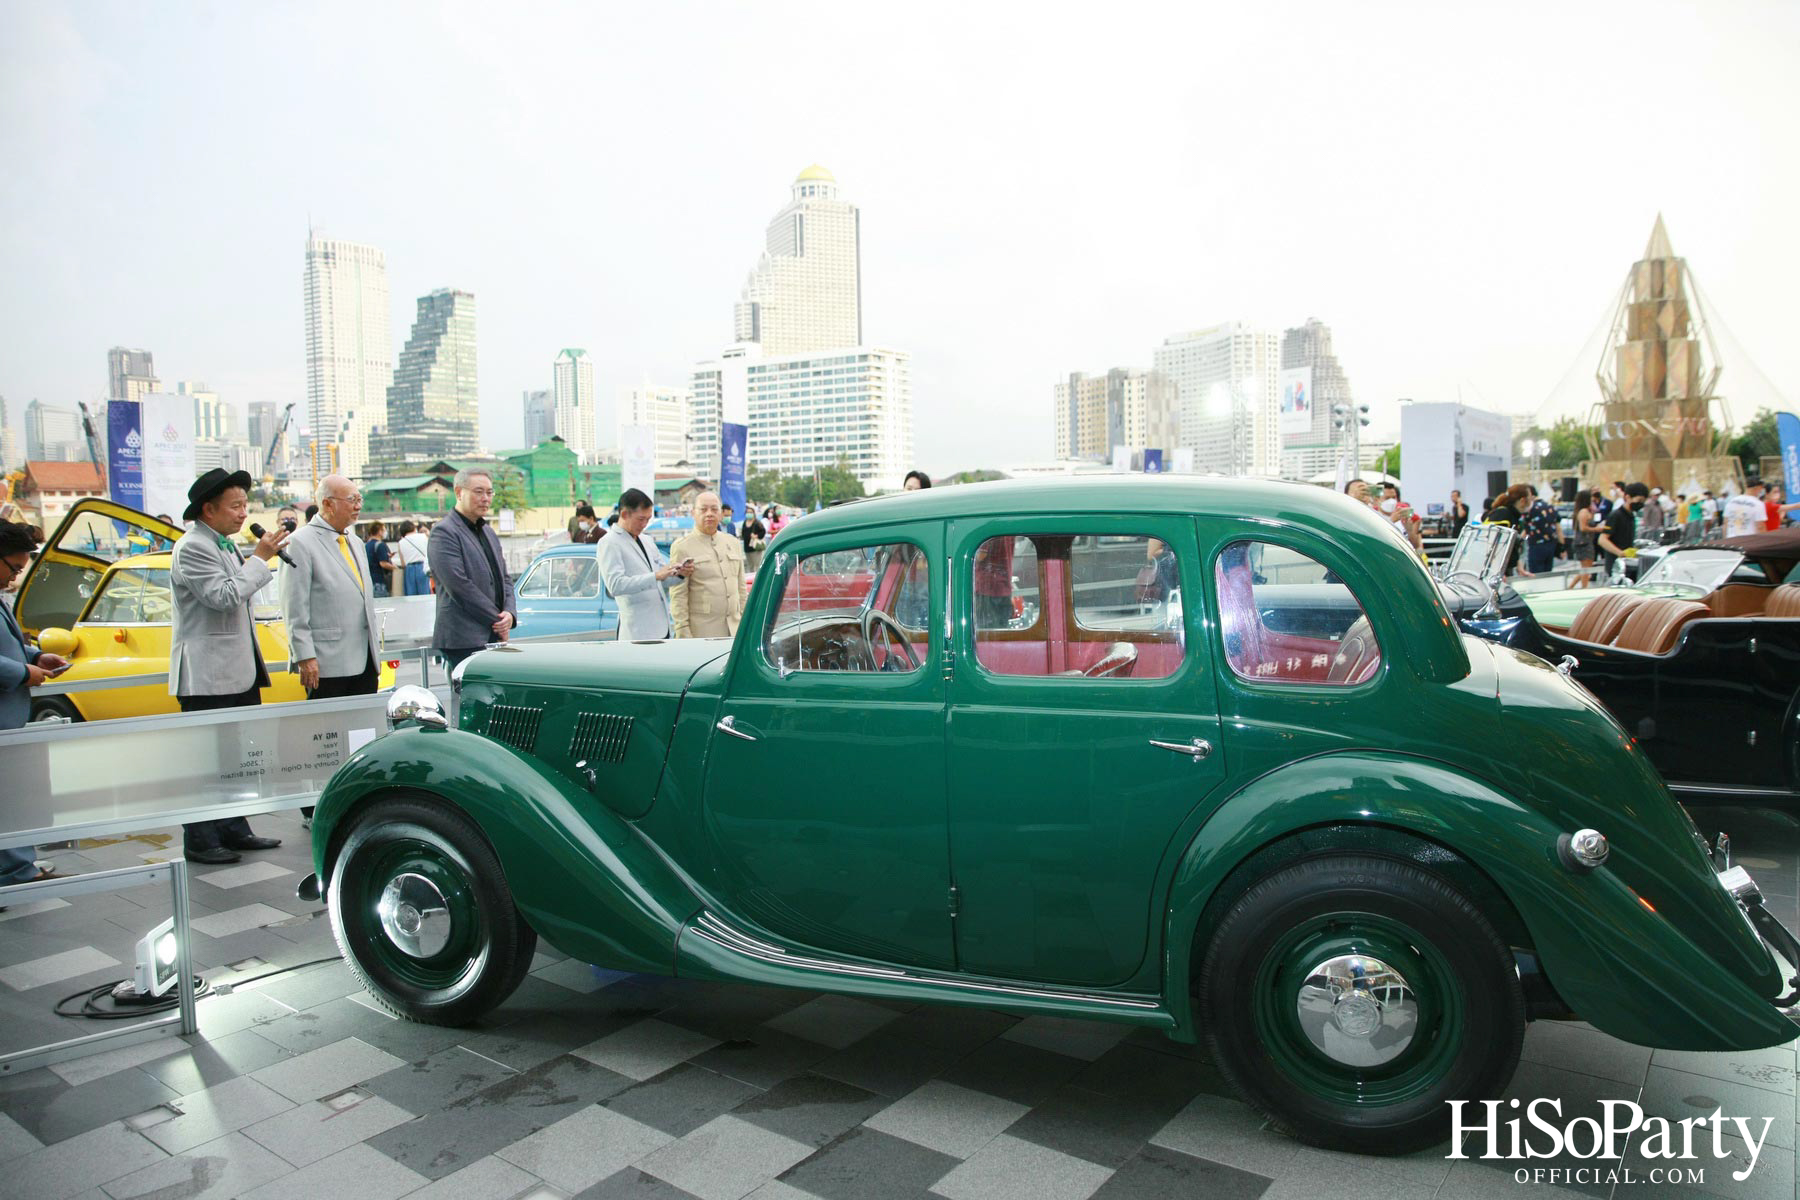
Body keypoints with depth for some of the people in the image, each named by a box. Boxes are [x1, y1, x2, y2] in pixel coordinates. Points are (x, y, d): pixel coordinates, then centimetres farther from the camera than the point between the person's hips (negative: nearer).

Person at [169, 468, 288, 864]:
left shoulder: (225, 544, 16)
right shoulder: (192, 548, -13)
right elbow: (224, 596, -23)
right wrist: (260, 558, -17)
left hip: (239, 671, 10)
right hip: (207, 675, -9)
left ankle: (235, 830, 22)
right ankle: (200, 841, 7)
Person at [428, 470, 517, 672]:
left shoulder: (489, 532, 21)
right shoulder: (444, 533, -7)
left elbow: (504, 578, 20)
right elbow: (459, 586, -15)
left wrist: (510, 613, 0)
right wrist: (497, 621, -11)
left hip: (493, 638, 8)